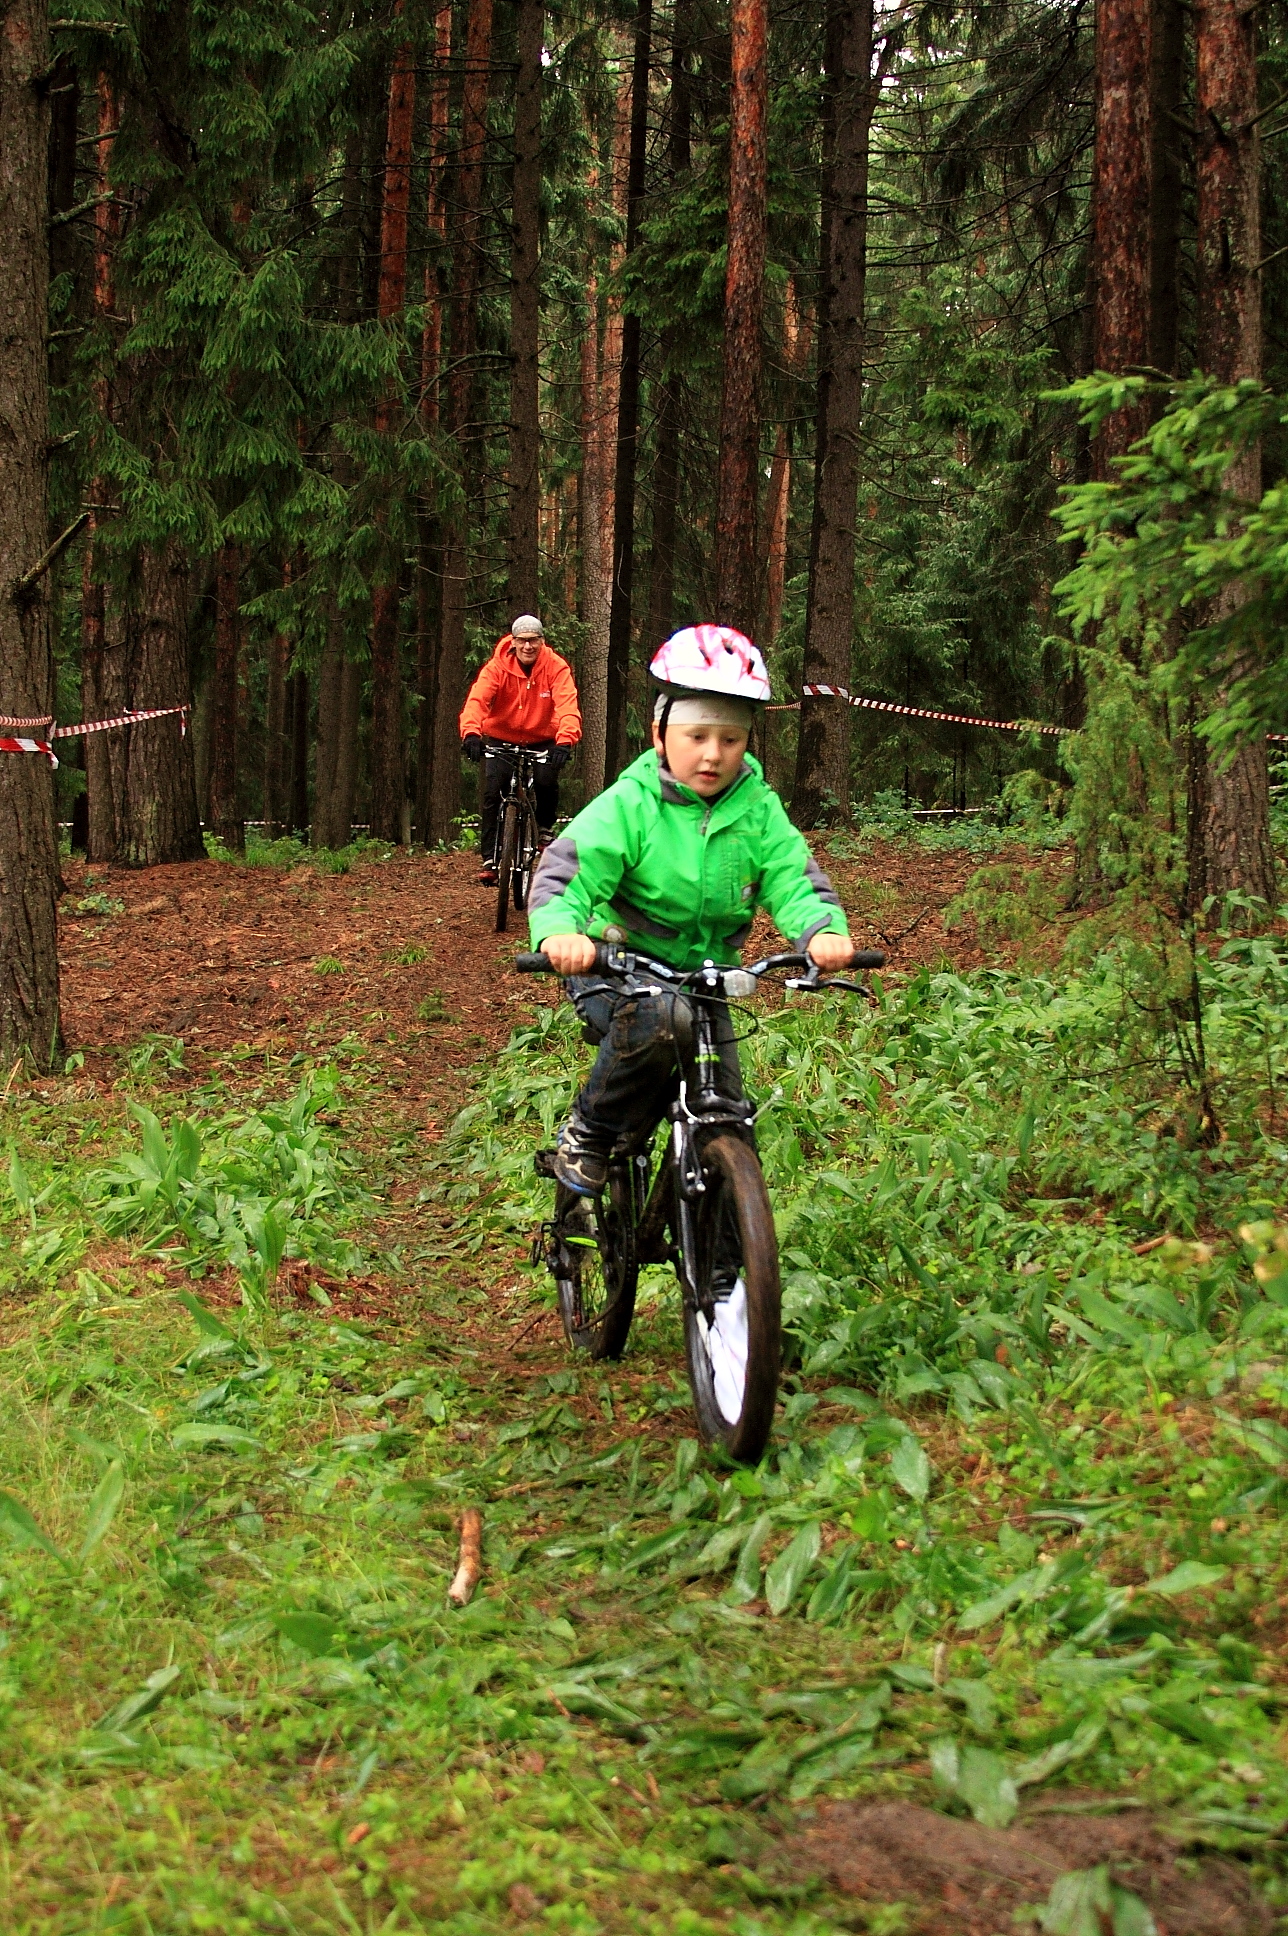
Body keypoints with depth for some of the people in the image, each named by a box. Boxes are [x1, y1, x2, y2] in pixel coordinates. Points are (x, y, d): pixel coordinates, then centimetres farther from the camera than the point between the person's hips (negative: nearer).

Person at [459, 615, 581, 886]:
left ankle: (546, 828, 8)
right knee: (492, 794, -15)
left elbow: (567, 704, -29)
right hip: (501, 740, 0)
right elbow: (478, 698, -30)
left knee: (547, 784, -23)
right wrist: (471, 732, -50)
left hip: (542, 741, 0)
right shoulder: (497, 667, -16)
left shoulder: (556, 667, -16)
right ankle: (489, 860, -8)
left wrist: (566, 739, -48)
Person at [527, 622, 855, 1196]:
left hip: (705, 974, 5)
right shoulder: (628, 805, -15)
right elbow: (565, 871, -25)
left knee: (722, 1106, -2)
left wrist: (823, 930, -36)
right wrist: (559, 931, -48)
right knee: (660, 1019, -37)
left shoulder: (758, 809, -3)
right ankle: (589, 1130, -14)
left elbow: (793, 879, -12)